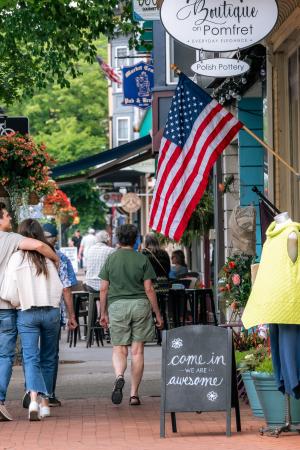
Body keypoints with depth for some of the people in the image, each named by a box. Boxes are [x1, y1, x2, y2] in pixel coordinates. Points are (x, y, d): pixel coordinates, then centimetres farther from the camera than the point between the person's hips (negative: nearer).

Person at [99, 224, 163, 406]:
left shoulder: (111, 259, 4)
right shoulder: (142, 260, 1)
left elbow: (104, 288, 4)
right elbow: (149, 289, -1)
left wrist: (103, 312, 13)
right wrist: (158, 314, 5)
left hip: (117, 305, 0)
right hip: (140, 305, 0)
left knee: (119, 349, 6)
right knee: (137, 351, 4)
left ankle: (119, 377, -25)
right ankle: (134, 394, 5)